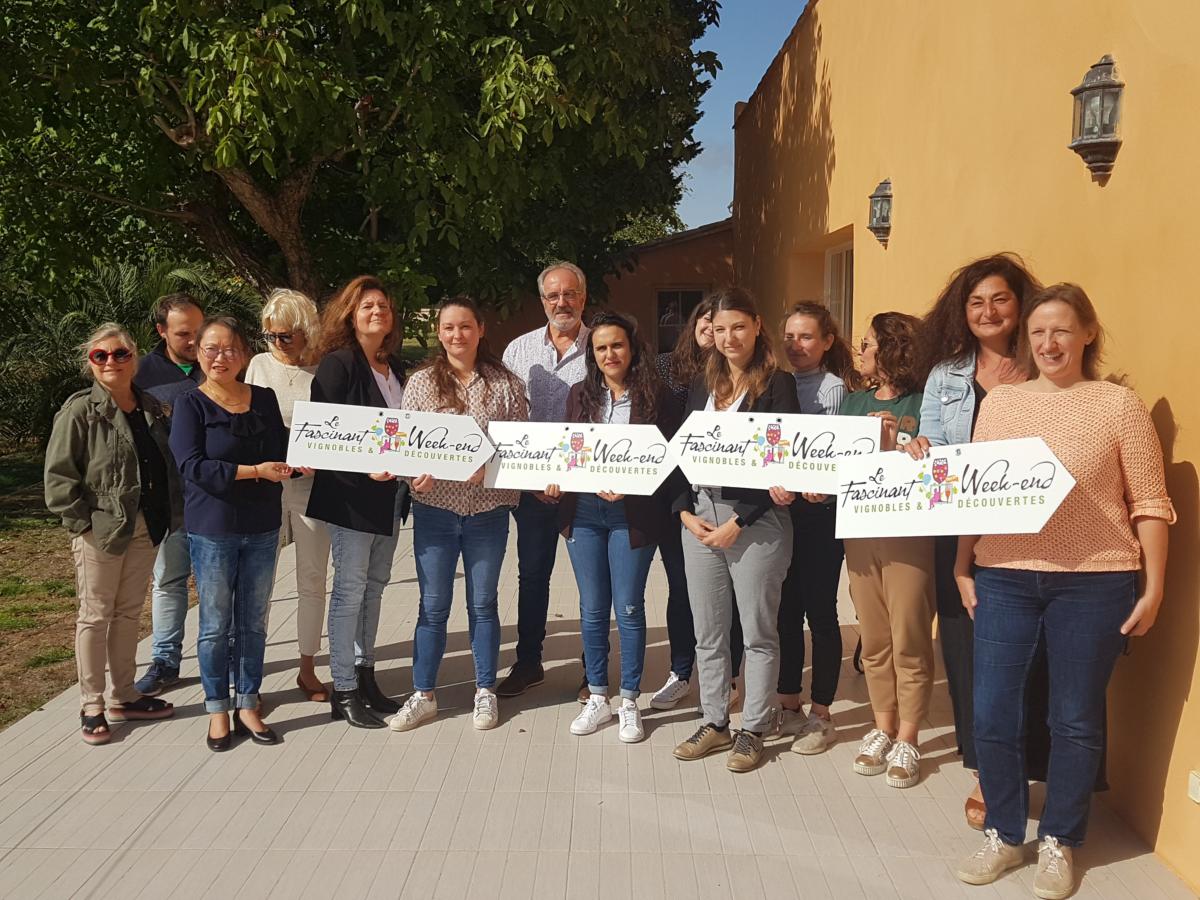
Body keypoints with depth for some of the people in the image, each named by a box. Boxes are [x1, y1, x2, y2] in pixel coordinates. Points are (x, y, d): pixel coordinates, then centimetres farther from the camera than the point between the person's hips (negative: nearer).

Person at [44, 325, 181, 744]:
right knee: (95, 615, 6)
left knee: (129, 612, 15)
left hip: (146, 528, 5)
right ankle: (91, 707, 16)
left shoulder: (151, 408, 7)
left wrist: (169, 516, 7)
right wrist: (82, 521, -16)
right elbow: (59, 475, -12)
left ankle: (124, 697, 27)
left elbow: (167, 466, 15)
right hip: (100, 530, -5)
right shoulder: (80, 410, -10)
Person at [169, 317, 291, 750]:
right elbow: (192, 466, -16)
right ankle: (217, 710, 20)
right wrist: (254, 471, -19)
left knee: (253, 622, 10)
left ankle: (248, 706, 23)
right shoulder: (190, 405, -6)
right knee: (215, 624, 6)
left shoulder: (264, 399, 6)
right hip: (212, 529, -3)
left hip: (262, 527, 4)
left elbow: (281, 453, 9)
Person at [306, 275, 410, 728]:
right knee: (350, 590, -1)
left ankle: (365, 677, 26)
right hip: (351, 495, -7)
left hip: (390, 493, 7)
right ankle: (344, 692, 9)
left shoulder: (395, 368, 13)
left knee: (374, 585, 14)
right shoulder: (337, 364, -9)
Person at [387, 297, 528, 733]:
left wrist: (491, 466, -18)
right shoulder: (421, 382, 1)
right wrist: (414, 476, -19)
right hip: (434, 506, 0)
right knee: (433, 606, 8)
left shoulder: (505, 384, 0)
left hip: (488, 509, 0)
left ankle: (485, 692, 25)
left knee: (483, 603, 11)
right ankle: (423, 695, 21)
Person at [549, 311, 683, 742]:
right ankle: (597, 697, 25)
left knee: (628, 608, 3)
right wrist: (557, 480, -5)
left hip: (632, 515, -4)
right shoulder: (580, 394, 9)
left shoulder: (656, 396, -3)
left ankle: (629, 702, 18)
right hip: (583, 511, 4)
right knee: (592, 608, 11)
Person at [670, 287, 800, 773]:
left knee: (758, 632, 5)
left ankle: (753, 730, 18)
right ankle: (714, 723, 26)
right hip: (700, 515, 6)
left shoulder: (777, 384, -5)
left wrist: (738, 523, -13)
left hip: (756, 520, -5)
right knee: (707, 632, 12)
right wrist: (686, 511, -1)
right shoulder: (701, 386, 13)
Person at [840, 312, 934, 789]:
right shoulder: (855, 401, 12)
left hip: (911, 535, -5)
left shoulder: (924, 403, -5)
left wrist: (896, 449, -24)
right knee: (874, 642, 12)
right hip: (859, 532, 5)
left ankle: (907, 741, 15)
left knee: (909, 643, 2)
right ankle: (882, 729, 26)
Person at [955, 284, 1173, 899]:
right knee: (991, 712, 5)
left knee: (1076, 719, 9)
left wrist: (1152, 589, -2)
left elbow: (1150, 504, 0)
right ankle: (1003, 835, 24)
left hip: (1093, 582, -2)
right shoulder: (1000, 400, 8)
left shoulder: (1118, 404, 0)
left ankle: (1058, 842, 27)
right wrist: (961, 568, 6)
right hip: (1003, 578, 3)